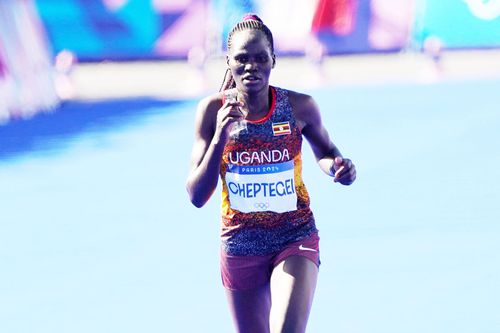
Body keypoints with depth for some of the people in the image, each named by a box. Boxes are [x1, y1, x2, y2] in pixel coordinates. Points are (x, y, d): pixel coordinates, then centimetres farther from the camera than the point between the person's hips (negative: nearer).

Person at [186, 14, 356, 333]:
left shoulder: (299, 107, -11)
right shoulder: (213, 110, -10)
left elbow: (324, 153, 11)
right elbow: (196, 196, -13)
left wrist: (338, 167, -13)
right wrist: (220, 139, -26)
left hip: (295, 239, -2)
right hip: (240, 245, 2)